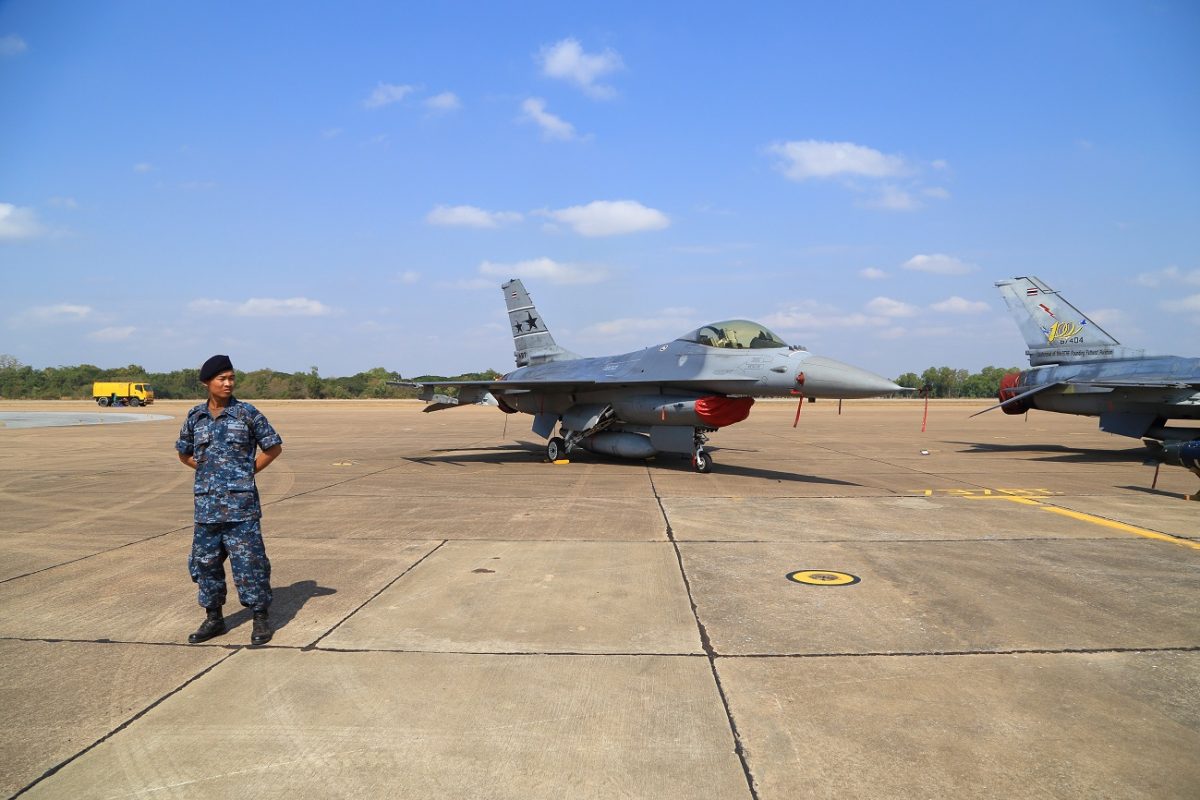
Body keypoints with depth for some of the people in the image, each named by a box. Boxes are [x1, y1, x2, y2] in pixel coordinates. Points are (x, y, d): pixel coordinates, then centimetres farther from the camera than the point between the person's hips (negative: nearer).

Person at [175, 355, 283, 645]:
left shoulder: (247, 413, -3)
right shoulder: (195, 417, 7)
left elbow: (274, 446, 4)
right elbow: (184, 453, 22)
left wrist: (249, 470, 1)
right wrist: (208, 469, 10)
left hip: (241, 502, -4)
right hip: (206, 503, 4)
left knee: (248, 561, -3)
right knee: (205, 561, 11)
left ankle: (261, 618, 9)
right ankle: (213, 618, 26)